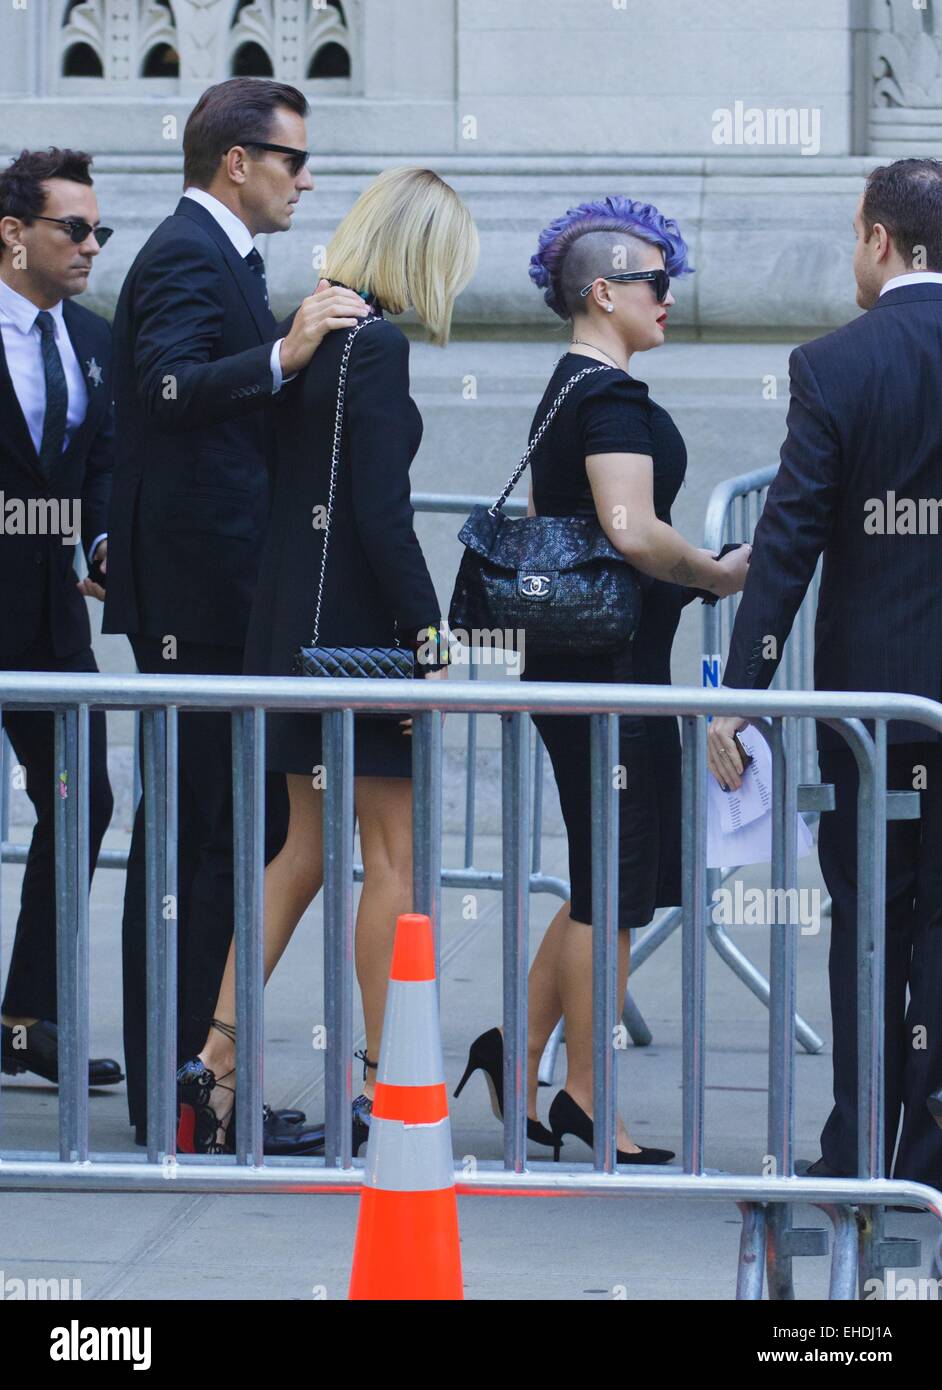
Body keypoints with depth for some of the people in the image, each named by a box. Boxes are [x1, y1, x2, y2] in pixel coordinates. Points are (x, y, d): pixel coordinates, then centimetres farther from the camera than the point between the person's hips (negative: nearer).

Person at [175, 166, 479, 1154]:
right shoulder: (377, 349, -16)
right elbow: (382, 515, -20)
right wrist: (427, 631, -15)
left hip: (290, 619, 9)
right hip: (359, 621, -9)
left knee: (306, 850, 14)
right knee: (394, 854, 1)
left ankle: (215, 1060, 10)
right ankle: (385, 1086, 5)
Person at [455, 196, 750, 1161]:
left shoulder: (567, 392, 15)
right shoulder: (612, 396, -16)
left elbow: (540, 524, 24)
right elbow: (634, 531, -27)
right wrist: (722, 576, -13)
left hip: (572, 667, 10)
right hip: (613, 669, -10)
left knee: (611, 884, 16)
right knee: (616, 887, -1)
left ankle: (518, 1049, 18)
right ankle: (582, 1097, 6)